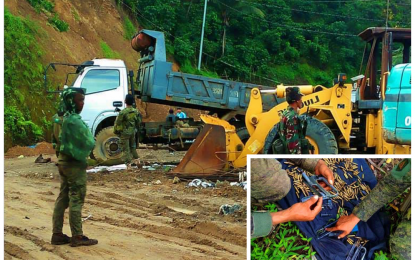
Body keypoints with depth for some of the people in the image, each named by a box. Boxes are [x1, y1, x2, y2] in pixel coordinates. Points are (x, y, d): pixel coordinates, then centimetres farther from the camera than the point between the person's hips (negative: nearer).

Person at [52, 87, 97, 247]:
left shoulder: (65, 119, 10)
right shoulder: (75, 121, -20)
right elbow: (90, 143, -19)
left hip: (64, 160, 9)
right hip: (75, 163, -9)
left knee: (62, 198, 12)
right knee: (76, 200, -3)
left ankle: (57, 234, 17)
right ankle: (77, 236, 2)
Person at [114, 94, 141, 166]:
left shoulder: (123, 112, -20)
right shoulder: (136, 111, -2)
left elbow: (117, 123, -13)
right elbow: (138, 122, 9)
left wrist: (116, 131, 1)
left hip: (124, 132, -5)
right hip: (133, 132, 5)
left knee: (125, 148, 1)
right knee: (133, 147, 21)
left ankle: (127, 161, 1)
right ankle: (136, 158, 29)